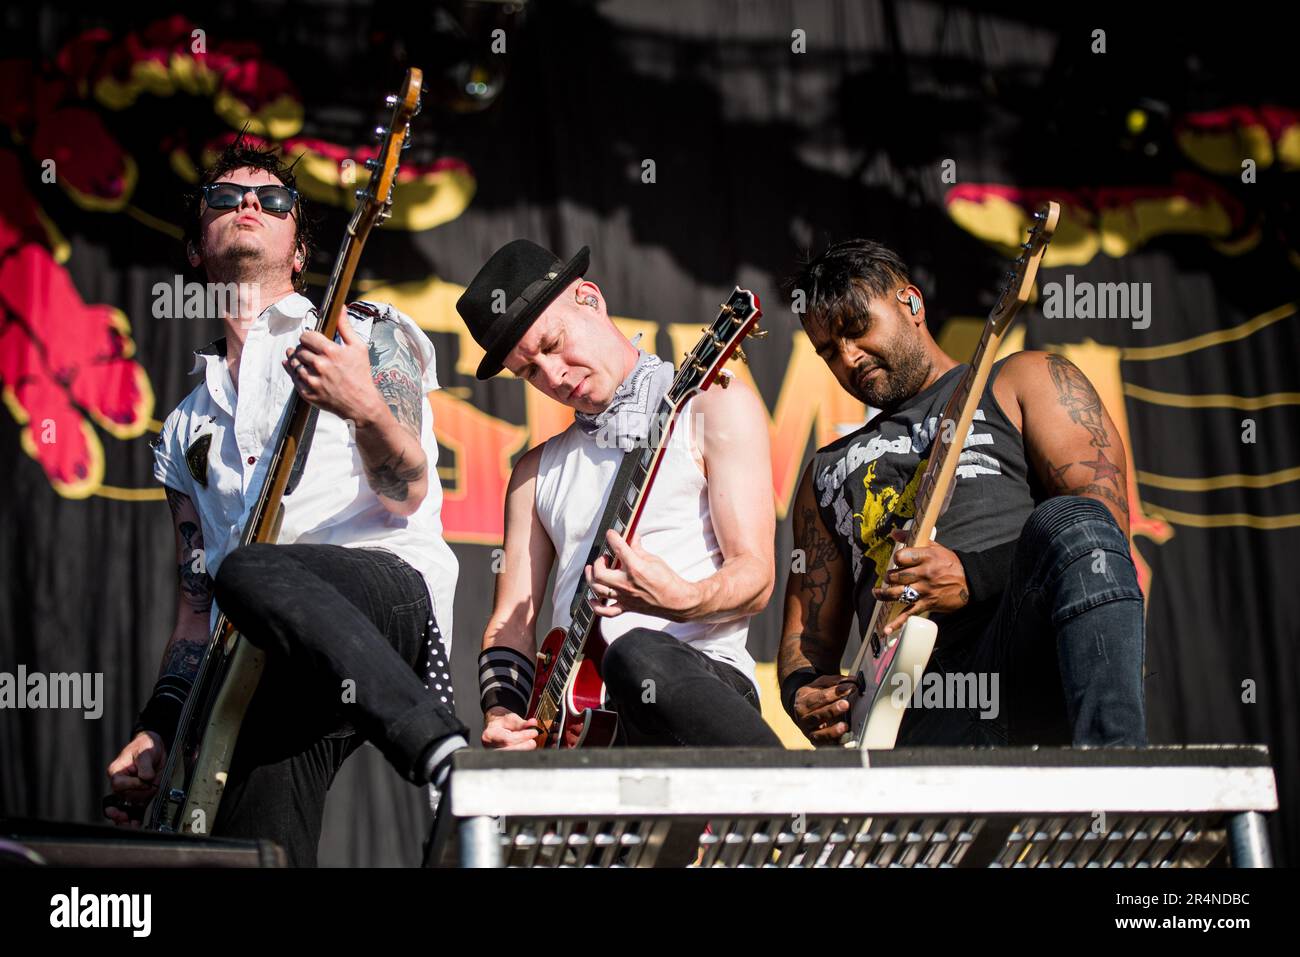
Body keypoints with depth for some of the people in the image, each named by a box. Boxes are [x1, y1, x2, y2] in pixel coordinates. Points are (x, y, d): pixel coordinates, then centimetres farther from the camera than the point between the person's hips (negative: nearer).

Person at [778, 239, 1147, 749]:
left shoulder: (1020, 382, 20)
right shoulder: (829, 470, 33)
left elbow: (1105, 514, 3)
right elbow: (808, 632, 29)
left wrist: (975, 576, -11)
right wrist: (803, 693, 4)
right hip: (922, 708, 2)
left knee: (1065, 522, -37)